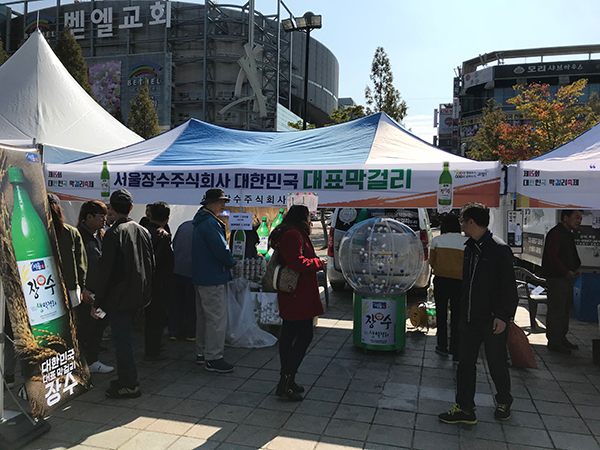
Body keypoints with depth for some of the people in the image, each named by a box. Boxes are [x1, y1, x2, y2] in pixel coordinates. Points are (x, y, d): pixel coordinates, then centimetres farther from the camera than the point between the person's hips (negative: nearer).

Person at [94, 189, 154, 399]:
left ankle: (129, 385, 7)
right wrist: (147, 294, 20)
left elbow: (105, 270, -15)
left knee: (121, 338, 1)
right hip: (137, 295, 7)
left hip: (118, 296, -7)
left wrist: (97, 301, -9)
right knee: (124, 336, 19)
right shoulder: (143, 231, 7)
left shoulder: (114, 233, -14)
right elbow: (150, 265, 12)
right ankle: (124, 378, 29)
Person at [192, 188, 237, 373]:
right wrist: (232, 262, -6)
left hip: (200, 277, 11)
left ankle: (202, 354, 29)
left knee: (203, 316, 18)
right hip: (213, 278, -11)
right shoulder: (211, 223, -19)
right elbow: (221, 249, -24)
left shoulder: (201, 221, 14)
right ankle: (213, 359, 2)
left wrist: (227, 261, 13)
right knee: (217, 318, -4)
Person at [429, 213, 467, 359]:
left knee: (441, 315, 14)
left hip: (441, 280, 0)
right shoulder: (466, 242, -2)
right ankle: (456, 352, 9)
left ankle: (442, 347, 24)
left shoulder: (436, 240, -1)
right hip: (460, 281, 0)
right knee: (457, 317, 7)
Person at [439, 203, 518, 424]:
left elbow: (509, 286, -14)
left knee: (497, 364, 10)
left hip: (493, 320, -7)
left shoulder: (499, 249, -14)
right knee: (465, 362, 8)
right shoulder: (470, 247, 9)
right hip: (469, 318, 7)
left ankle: (504, 402, 34)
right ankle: (464, 408, 18)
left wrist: (503, 316, -18)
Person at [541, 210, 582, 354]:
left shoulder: (568, 234, 17)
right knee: (556, 311, -5)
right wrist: (567, 272, -19)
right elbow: (552, 256, -21)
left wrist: (575, 269, 8)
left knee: (565, 309, 16)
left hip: (567, 278, 10)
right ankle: (554, 342, 3)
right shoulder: (556, 233, -15)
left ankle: (562, 339, 27)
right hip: (557, 279, -10)